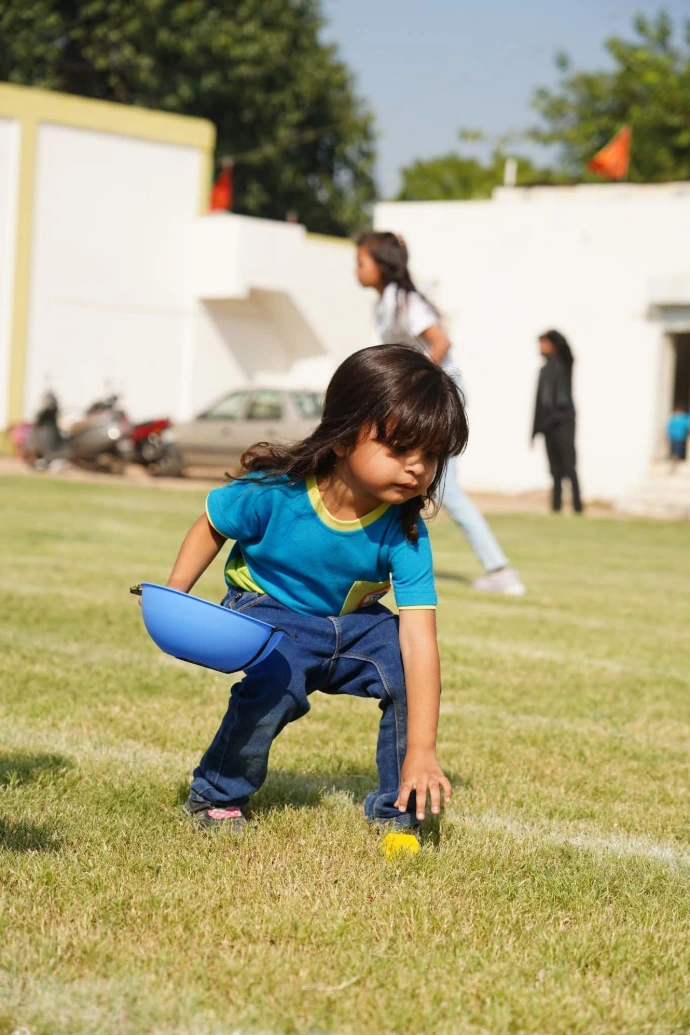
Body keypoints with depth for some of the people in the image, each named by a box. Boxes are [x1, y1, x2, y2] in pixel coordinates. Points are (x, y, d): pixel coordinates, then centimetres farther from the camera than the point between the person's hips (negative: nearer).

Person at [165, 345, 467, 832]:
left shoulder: (405, 533, -24)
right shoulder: (276, 490, -28)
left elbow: (419, 640, -31)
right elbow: (211, 527, -4)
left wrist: (421, 751, -37)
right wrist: (175, 592, -19)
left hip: (353, 624, 3)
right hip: (268, 612, -2)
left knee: (414, 671, -21)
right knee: (276, 681, -32)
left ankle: (398, 809, 0)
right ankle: (216, 796, -6)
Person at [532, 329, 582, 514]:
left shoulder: (564, 364, 3)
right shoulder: (544, 370, 18)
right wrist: (536, 428, 17)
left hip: (564, 420, -7)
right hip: (548, 422, 7)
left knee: (569, 467, -13)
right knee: (555, 469, 4)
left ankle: (577, 505, -15)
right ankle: (556, 504, 3)